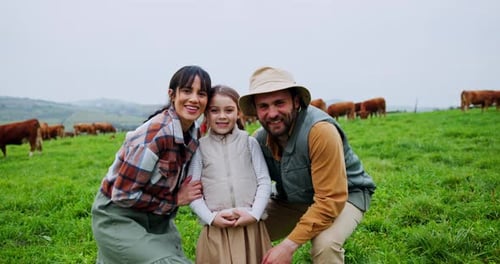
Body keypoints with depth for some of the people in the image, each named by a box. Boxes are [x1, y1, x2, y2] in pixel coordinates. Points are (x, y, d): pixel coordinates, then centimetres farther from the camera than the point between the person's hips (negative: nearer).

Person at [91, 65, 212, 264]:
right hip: (118, 219, -7)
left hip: (157, 221, 8)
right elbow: (123, 195, -22)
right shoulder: (155, 134, -27)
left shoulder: (195, 134, -4)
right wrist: (175, 200, -15)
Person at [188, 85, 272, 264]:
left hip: (251, 226, 1)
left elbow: (264, 182, 2)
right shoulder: (200, 147, 3)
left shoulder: (249, 143, 4)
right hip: (216, 229, 0)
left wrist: (254, 214, -9)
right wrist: (211, 218, -9)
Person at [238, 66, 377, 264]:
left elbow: (331, 200, -32)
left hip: (342, 196, -5)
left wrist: (289, 245, -33)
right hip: (292, 200, 5)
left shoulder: (320, 131, -32)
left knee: (325, 244, -33)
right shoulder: (259, 139, -13)